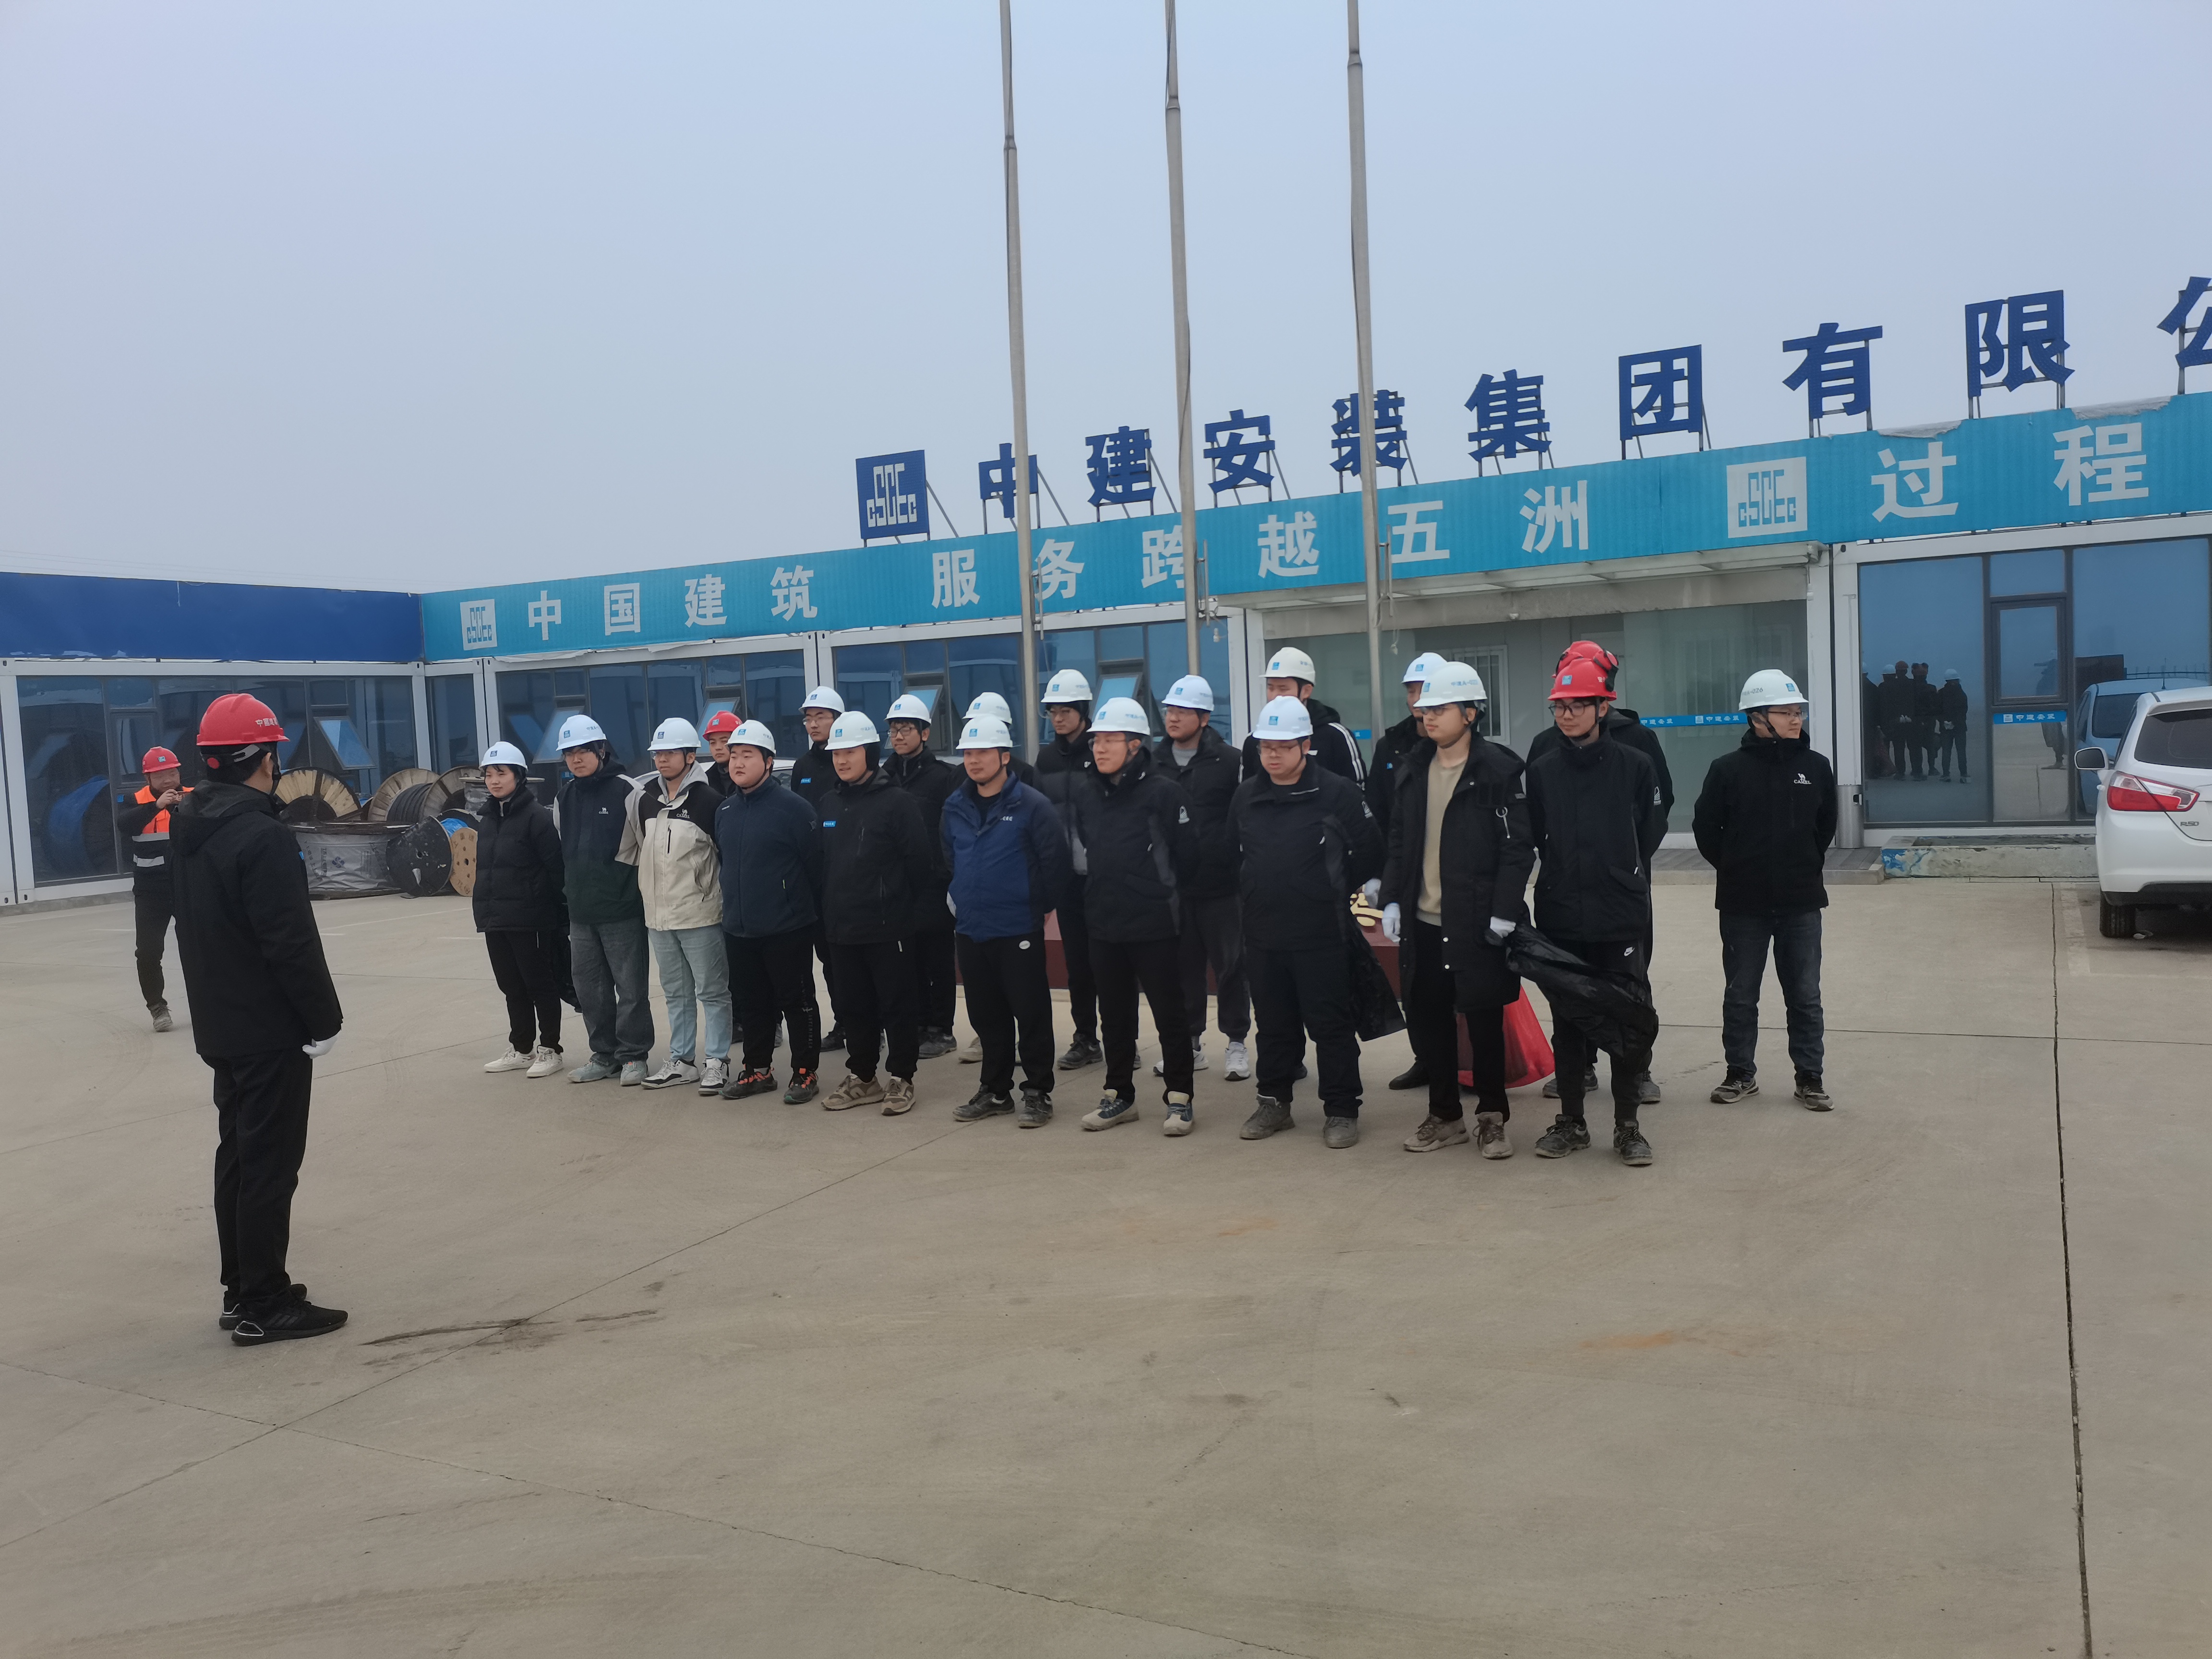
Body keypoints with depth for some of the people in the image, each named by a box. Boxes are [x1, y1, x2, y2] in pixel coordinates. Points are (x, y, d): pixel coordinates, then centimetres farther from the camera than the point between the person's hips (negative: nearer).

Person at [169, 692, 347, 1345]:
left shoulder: (187, 827, 8)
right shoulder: (263, 837, -21)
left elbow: (199, 927, 15)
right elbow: (293, 942, -22)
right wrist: (323, 1020, -13)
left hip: (219, 1027, 9)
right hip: (272, 1030, -9)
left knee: (238, 1155, 17)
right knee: (270, 1166, -1)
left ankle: (241, 1291, 27)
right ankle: (265, 1306, 5)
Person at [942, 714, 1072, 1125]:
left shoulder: (1032, 805, -11)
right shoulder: (955, 807, 8)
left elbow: (1055, 861, -10)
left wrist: (1041, 906, -3)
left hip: (1020, 931, -5)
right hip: (970, 929, 6)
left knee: (1031, 1014, 1)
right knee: (986, 1015, 14)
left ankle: (1037, 1092, 13)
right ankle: (995, 1090, 26)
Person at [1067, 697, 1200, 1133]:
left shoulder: (1162, 793, -10)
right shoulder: (1082, 793, 4)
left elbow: (1187, 856, -6)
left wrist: (1158, 888, 3)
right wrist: (1104, 889, 11)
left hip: (1155, 926, -5)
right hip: (1103, 925, 5)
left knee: (1169, 1013, 4)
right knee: (1114, 1015, 14)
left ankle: (1179, 1099, 13)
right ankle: (1119, 1096, 26)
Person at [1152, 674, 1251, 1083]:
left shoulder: (1229, 762, -5)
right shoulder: (1155, 763, 8)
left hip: (1221, 885, -4)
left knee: (1230, 964, 4)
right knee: (1182, 966, 9)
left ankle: (1237, 1042, 16)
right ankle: (1189, 1044, 20)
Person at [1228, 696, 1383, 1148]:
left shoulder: (1338, 793, -8)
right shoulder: (1245, 796, 7)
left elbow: (1369, 851, -3)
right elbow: (1234, 856, 19)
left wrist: (1341, 895, 5)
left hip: (1322, 935, -4)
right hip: (1262, 935, 5)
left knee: (1331, 1024, 1)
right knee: (1274, 1023, 15)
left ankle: (1341, 1110, 11)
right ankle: (1274, 1101, 27)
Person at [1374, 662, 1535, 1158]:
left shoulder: (1500, 769, -8)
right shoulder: (1414, 769, 10)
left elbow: (1518, 849, -10)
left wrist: (1503, 913, -15)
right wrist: (1391, 899, 6)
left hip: (1476, 924, -5)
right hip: (1422, 922, 6)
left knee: (1484, 1020, 4)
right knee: (1426, 1019, 9)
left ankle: (1492, 1117, 19)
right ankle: (1445, 1115, 24)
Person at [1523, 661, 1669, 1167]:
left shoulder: (1633, 765, -2)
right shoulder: (1541, 770, 4)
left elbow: (1650, 831, 5)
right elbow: (1531, 837, 7)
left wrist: (1621, 874, 8)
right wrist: (1565, 872, 3)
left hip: (1621, 916, -2)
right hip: (1560, 919, 2)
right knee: (1567, 1022, 9)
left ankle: (1627, 1125, 13)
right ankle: (1571, 1121, 21)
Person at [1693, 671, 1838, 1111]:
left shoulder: (1816, 767, -1)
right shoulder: (1728, 769, -8)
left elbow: (1826, 826, 14)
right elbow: (1706, 829, 1)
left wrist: (1805, 865, 13)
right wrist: (1735, 870, 6)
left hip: (1801, 902, 1)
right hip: (1743, 905, -1)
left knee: (1805, 996, 8)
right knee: (1740, 995, 10)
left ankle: (1809, 1078, 18)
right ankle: (1741, 1073, 24)